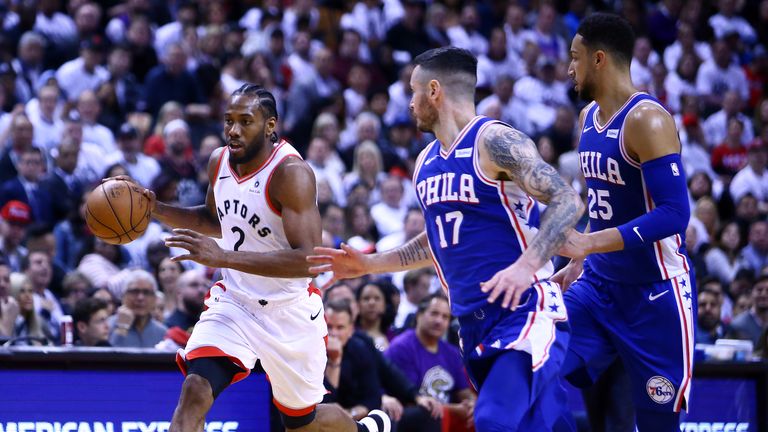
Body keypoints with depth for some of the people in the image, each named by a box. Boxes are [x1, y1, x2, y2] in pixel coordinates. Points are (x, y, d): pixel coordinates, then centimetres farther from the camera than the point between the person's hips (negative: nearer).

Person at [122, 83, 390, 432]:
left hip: (289, 312, -5)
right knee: (195, 391, -21)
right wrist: (158, 210, 2)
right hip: (234, 302, 5)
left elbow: (309, 260, -34)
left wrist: (223, 257, -40)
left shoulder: (290, 172, -25)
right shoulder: (218, 161, -3)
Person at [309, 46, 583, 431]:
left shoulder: (494, 141, -12)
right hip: (474, 323, 8)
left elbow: (567, 202, -19)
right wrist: (370, 264, 21)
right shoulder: (427, 162, 14)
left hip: (524, 312, -8)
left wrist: (526, 266, -31)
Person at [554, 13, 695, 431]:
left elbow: (674, 214, -26)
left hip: (655, 291, -8)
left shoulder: (647, 120, -18)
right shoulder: (589, 116, 9)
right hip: (600, 284, 8)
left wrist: (588, 243, -31)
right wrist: (577, 264, 14)